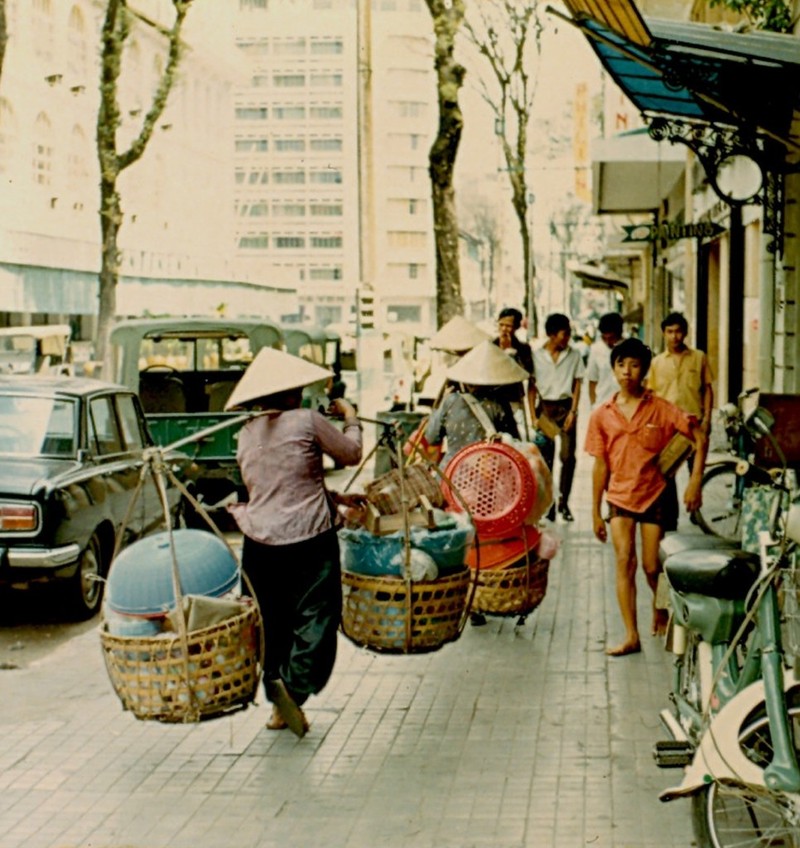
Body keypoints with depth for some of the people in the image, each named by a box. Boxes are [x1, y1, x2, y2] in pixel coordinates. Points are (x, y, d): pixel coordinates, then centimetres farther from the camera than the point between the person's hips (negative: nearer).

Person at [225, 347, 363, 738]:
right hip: (309, 538, -5)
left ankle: (278, 705, 19)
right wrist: (351, 419, 22)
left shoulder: (246, 434, 9)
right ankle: (294, 685, -19)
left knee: (272, 622, 13)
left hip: (259, 541, 5)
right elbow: (351, 454, 3)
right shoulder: (307, 421, -7)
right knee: (316, 617, 0)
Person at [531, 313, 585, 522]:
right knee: (546, 458, 3)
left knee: (568, 456, -6)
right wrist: (534, 416, -4)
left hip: (565, 406, 0)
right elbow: (532, 387, 2)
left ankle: (563, 501, 6)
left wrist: (573, 411, -4)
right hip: (544, 407, 0)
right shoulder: (536, 355, -1)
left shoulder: (574, 355, 2)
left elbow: (577, 385, 5)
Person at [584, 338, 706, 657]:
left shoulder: (660, 409, -7)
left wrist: (695, 482, -12)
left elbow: (700, 438, -4)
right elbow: (601, 465, 3)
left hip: (655, 495, -1)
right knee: (624, 562, -11)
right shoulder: (602, 415, -1)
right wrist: (596, 512, 4)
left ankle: (661, 609, 35)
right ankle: (631, 636, -9)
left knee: (652, 567, 2)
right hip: (619, 496, 1)